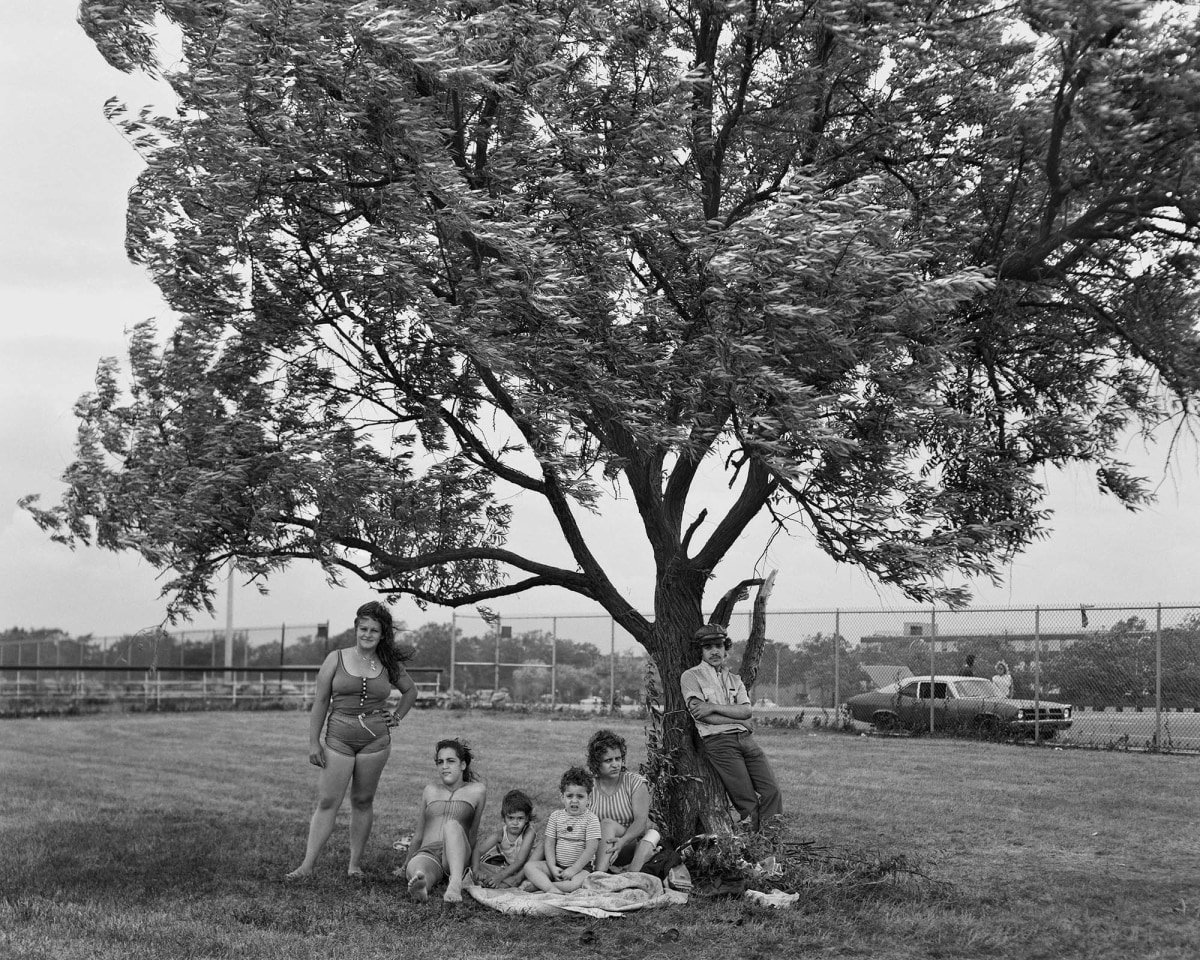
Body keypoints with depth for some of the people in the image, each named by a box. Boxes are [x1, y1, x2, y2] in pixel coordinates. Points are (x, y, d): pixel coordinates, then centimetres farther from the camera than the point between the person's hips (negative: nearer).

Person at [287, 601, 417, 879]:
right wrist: (313, 743, -4)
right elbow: (320, 702, 0)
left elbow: (410, 690, 24)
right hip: (338, 739, -1)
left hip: (375, 741, 1)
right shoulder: (336, 659, 0)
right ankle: (307, 865, -6)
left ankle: (355, 863, 16)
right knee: (327, 802, -5)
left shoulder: (389, 665, 5)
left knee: (363, 801, 8)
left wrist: (397, 716, 10)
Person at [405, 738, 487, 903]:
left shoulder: (477, 790, 13)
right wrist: (407, 863, 36)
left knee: (452, 824, -37)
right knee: (416, 867, -38)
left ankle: (456, 882, -60)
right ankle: (419, 885, -75)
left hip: (456, 857, -2)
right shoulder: (430, 791, 24)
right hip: (427, 853, 2)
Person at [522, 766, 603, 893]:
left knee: (580, 881, -36)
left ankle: (540, 884, -32)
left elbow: (591, 848, -12)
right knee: (529, 866, -17)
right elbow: (549, 844, 3)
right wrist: (552, 867, -12)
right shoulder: (556, 816, 6)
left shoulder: (591, 819, -5)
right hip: (557, 865, 4)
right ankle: (552, 889, -38)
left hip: (581, 866, -4)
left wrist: (573, 869, -18)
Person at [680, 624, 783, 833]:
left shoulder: (735, 681, 23)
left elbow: (746, 711, 5)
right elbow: (700, 714, -6)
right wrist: (739, 720, -2)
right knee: (748, 801, -13)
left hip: (745, 739, 6)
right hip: (718, 741, -5)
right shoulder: (691, 677, 7)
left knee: (772, 791, -9)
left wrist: (714, 707, -9)